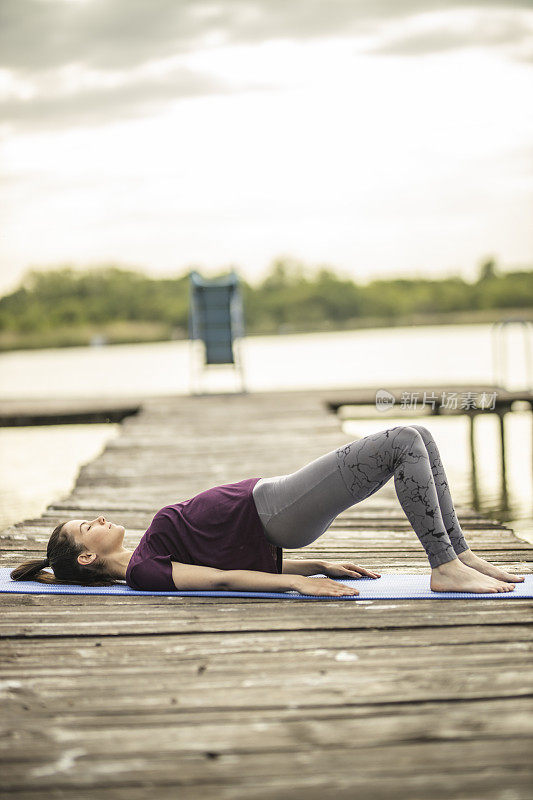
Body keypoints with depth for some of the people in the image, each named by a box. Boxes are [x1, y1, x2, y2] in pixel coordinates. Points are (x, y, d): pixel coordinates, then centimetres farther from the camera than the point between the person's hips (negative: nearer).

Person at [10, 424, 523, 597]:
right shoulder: (142, 572, -6)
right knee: (405, 443, -18)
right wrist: (299, 581, -27)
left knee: (418, 437, 0)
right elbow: (220, 578, -18)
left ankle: (459, 555, 2)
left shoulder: (147, 557, 21)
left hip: (275, 519, 9)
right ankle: (446, 568, -17)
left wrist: (320, 565, 15)